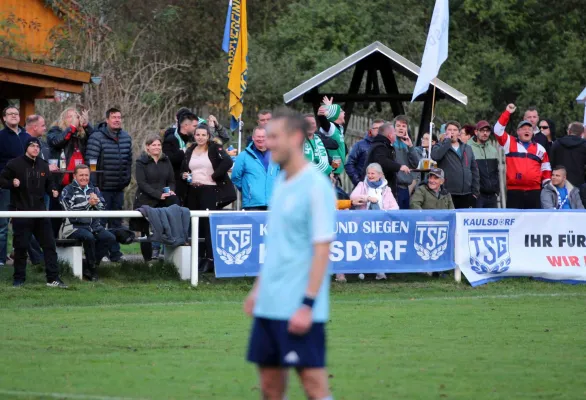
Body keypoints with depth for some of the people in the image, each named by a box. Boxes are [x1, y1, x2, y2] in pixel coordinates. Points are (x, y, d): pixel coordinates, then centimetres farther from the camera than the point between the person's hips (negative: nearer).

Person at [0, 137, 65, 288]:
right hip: (21, 212, -4)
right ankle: (19, 279, 11)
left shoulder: (43, 165, 10)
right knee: (21, 246, 0)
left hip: (40, 211, 4)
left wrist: (52, 191, 2)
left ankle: (53, 278, 3)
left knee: (49, 244, 0)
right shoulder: (15, 164, -4)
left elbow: (48, 183, 23)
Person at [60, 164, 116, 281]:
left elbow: (103, 207, 8)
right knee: (89, 237, -35)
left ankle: (88, 267, -11)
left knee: (110, 237, -18)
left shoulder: (93, 189, 19)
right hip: (74, 226, -6)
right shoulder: (68, 190, 2)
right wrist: (88, 203, -18)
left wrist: (96, 202, -14)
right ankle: (92, 267, -15)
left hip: (93, 226, 6)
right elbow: (70, 210, -13)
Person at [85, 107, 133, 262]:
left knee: (116, 222, 12)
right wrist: (93, 184, -17)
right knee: (100, 221, -3)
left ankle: (114, 252, 19)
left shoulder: (126, 137, 9)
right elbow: (90, 161, -15)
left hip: (119, 187, 6)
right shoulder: (97, 137, -12)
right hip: (103, 186, -6)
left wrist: (127, 179, 14)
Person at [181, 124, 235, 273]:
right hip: (193, 192, 7)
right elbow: (183, 169, 25)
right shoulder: (189, 151, 15)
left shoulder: (215, 149, -4)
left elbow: (227, 162, -18)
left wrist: (214, 176, -15)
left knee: (209, 224, -10)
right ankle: (199, 257, 13)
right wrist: (184, 175, 2)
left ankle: (210, 258, -11)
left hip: (210, 191, -6)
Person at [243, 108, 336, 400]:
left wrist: (307, 304, -19)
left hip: (299, 309, -8)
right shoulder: (281, 184, 13)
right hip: (269, 306, 8)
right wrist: (258, 288, 20)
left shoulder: (316, 187, -12)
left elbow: (322, 249, -15)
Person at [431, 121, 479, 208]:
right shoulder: (440, 147, 6)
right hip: (448, 194, -4)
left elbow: (474, 170, 16)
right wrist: (447, 140, -10)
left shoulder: (467, 148, 17)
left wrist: (475, 191, 8)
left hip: (467, 195, 4)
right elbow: (435, 156, -19)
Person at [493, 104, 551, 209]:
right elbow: (498, 130, -1)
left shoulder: (540, 149, 16)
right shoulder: (510, 143, 9)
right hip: (514, 191, -2)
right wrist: (507, 112, -3)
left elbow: (546, 169, 21)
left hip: (534, 192, 2)